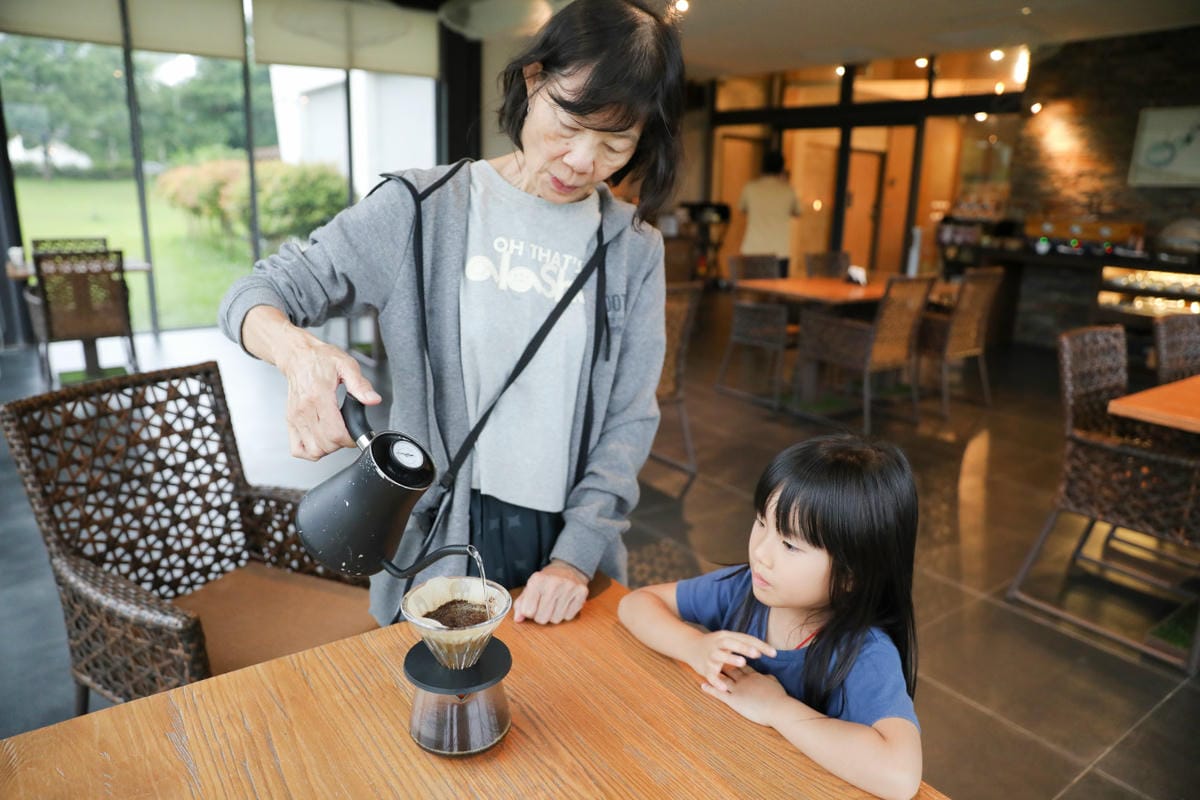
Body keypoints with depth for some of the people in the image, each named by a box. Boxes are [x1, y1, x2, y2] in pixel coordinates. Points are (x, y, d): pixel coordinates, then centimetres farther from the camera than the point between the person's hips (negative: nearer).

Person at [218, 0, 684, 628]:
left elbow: (629, 418, -3)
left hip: (567, 545, 2)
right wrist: (295, 349, -30)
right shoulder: (424, 209, -7)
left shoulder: (633, 251, -1)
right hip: (440, 544, -1)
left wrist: (576, 555, -11)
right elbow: (257, 294, -7)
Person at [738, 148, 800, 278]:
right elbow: (797, 212, 18)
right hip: (780, 250, 0)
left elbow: (742, 207, 18)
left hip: (753, 249, 1)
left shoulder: (751, 187, 0)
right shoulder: (788, 190, 0)